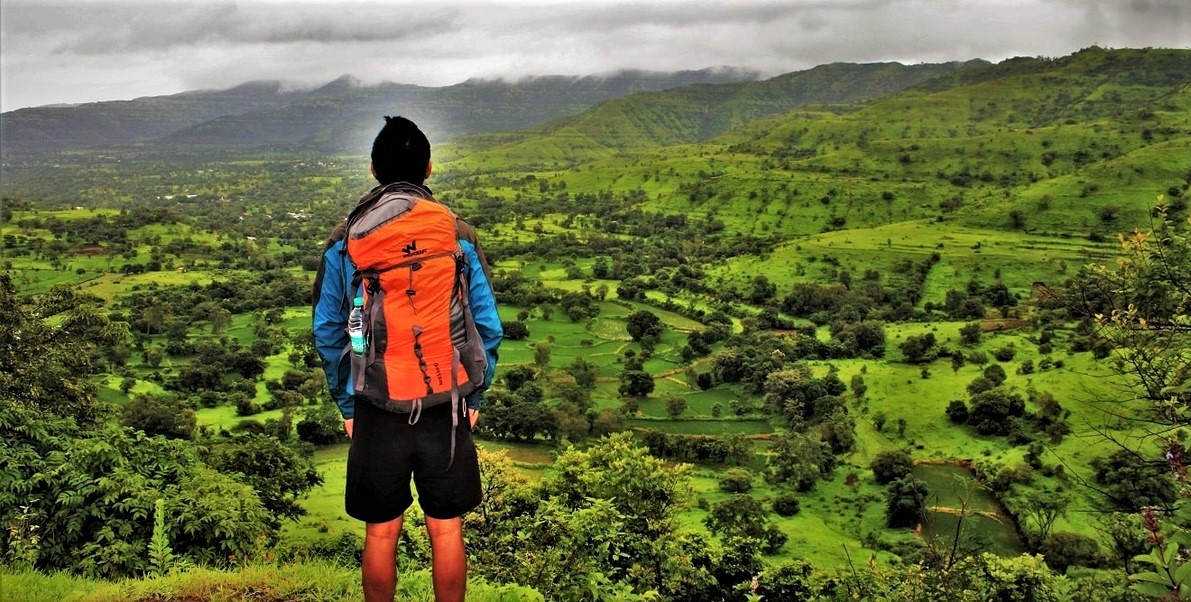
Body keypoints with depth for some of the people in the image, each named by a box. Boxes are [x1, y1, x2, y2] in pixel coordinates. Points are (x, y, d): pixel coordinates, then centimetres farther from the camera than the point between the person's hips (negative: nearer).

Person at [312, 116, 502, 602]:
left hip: (375, 409, 0)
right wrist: (475, 397, 10)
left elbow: (327, 332, 3)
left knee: (381, 534, 13)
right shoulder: (459, 237, -2)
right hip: (447, 407, 0)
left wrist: (346, 405, 12)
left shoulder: (344, 241, -1)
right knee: (446, 531, 12)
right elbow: (488, 326, -1)